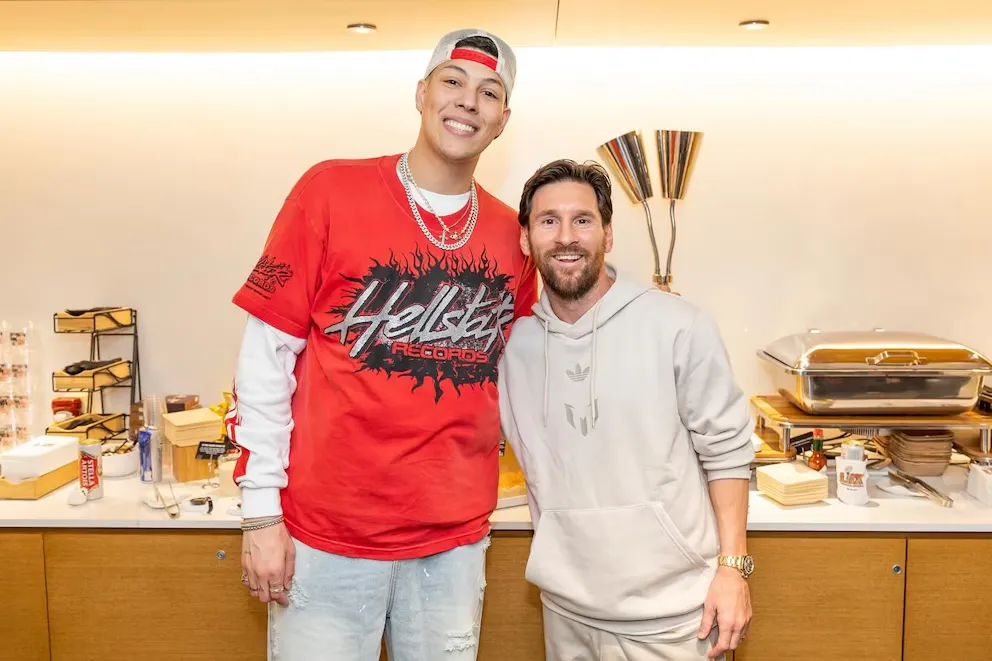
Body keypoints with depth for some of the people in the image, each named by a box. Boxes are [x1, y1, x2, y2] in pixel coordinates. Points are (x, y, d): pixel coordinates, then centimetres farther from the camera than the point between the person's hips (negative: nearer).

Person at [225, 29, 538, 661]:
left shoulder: (511, 235, 2)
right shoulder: (332, 190, -7)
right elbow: (266, 355, -6)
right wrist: (261, 513, -7)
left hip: (455, 539, 3)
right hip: (326, 535, -3)